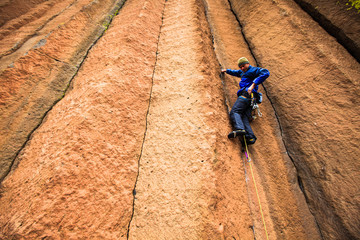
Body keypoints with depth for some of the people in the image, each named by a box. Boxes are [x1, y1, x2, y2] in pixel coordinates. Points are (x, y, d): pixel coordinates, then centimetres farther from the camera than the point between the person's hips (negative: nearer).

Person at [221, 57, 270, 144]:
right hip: (250, 98, 9)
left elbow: (266, 73, -11)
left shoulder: (253, 69, 7)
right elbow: (235, 72, 56)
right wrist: (226, 70, 64)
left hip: (247, 93, -9)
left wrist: (253, 85, -19)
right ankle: (250, 137, -26)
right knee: (244, 117, -9)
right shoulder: (243, 72, 35)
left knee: (234, 111, -24)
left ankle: (239, 129, -46)